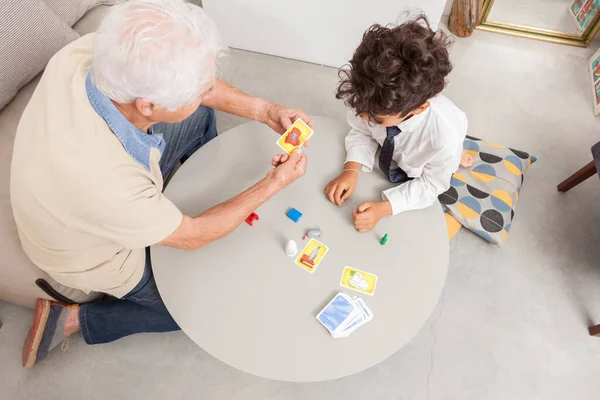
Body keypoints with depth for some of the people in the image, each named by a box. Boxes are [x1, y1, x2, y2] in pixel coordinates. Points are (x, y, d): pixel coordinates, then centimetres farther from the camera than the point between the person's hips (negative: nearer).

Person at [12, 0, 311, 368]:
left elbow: (190, 82, -11)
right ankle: (77, 319, 16)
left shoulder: (91, 51, -30)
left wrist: (264, 111, -18)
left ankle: (213, 200, 29)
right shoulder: (106, 185, -45)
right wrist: (274, 184, -19)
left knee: (201, 116, 8)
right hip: (104, 257, -5)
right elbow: (192, 236, -25)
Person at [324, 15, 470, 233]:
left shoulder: (445, 138, -47)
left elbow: (430, 185, -27)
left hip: (421, 177, -2)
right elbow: (360, 132, -17)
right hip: (389, 157, 3)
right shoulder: (377, 101, -40)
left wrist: (382, 208, -38)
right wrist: (352, 170, -34)